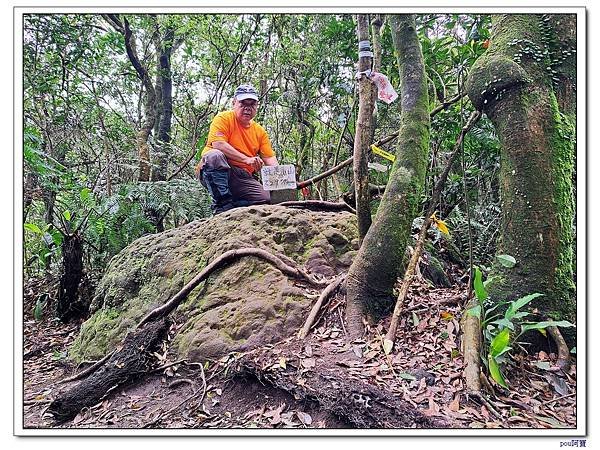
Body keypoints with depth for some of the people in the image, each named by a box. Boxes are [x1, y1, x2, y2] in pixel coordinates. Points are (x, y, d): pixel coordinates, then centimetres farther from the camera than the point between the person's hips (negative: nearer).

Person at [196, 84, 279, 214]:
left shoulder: (260, 131, 14)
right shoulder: (224, 118, -1)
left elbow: (270, 159, 8)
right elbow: (218, 144, -18)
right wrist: (246, 159, -24)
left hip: (244, 178, 4)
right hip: (214, 173, -4)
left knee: (268, 199, -20)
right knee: (215, 156, -36)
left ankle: (233, 205, 3)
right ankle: (222, 205, -28)